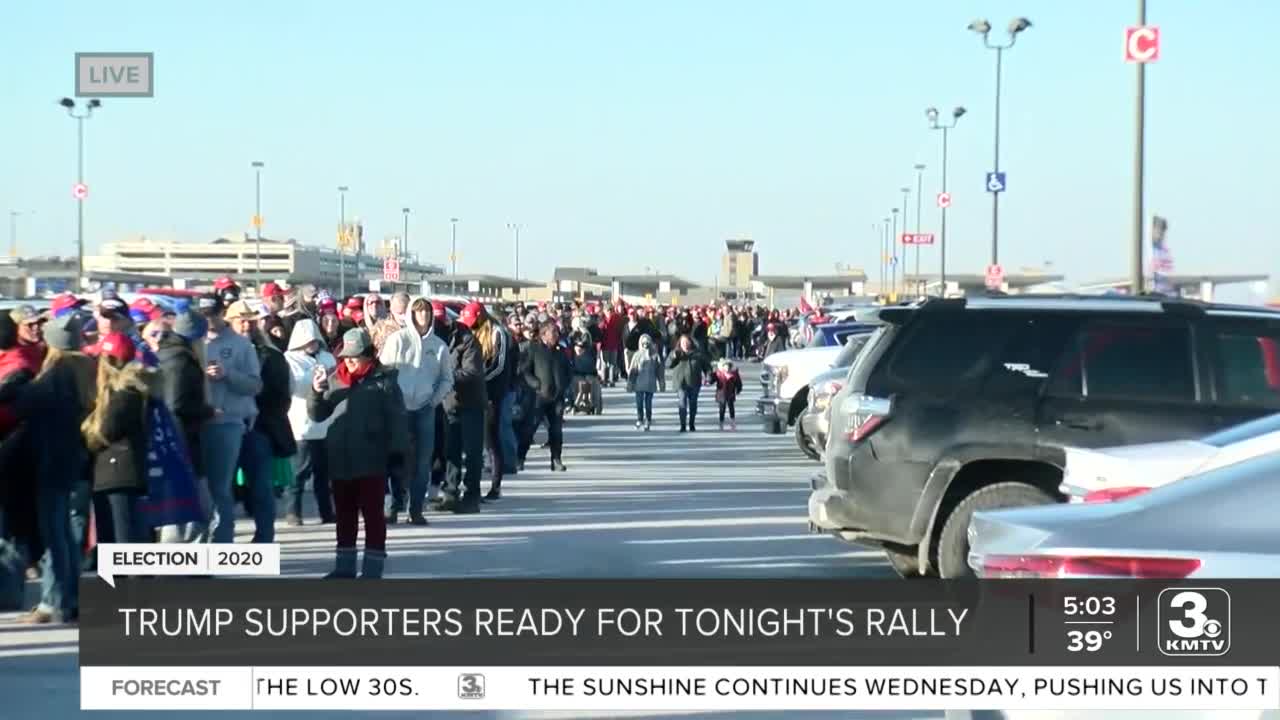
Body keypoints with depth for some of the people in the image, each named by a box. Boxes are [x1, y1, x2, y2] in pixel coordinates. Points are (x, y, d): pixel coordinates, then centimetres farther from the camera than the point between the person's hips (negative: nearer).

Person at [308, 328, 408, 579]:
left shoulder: (383, 380, -5)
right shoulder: (335, 380, 9)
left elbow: (397, 418, -6)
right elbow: (317, 415, 11)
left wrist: (397, 451, -12)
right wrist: (317, 392, -8)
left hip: (372, 462, -5)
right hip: (340, 461, 5)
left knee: (372, 514, 1)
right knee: (344, 515, 13)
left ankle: (373, 568, 5)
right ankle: (345, 566, 22)